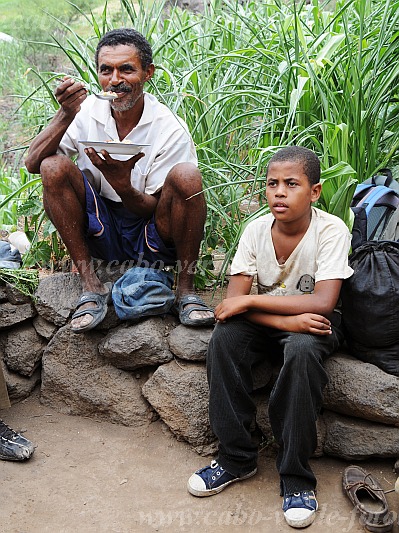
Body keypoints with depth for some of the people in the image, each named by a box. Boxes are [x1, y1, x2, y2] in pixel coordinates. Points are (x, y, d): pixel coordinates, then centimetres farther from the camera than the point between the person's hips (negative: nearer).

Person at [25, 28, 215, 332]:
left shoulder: (171, 130, -11)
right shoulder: (87, 112, -3)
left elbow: (151, 209, -12)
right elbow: (33, 164, -11)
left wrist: (122, 183, -33)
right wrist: (66, 115, -24)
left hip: (153, 240, -2)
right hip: (102, 235, 3)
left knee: (186, 175, -29)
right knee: (53, 167, -20)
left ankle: (186, 290, -16)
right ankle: (91, 286, -14)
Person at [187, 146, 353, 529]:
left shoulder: (331, 231, -19)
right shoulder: (257, 230, -9)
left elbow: (322, 302, -29)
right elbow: (234, 301, -14)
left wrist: (250, 300, -27)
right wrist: (286, 320, -30)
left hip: (315, 325, -3)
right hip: (269, 321, 4)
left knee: (301, 349, -36)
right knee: (224, 335, -25)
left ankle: (296, 477, -20)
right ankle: (236, 457, -11)